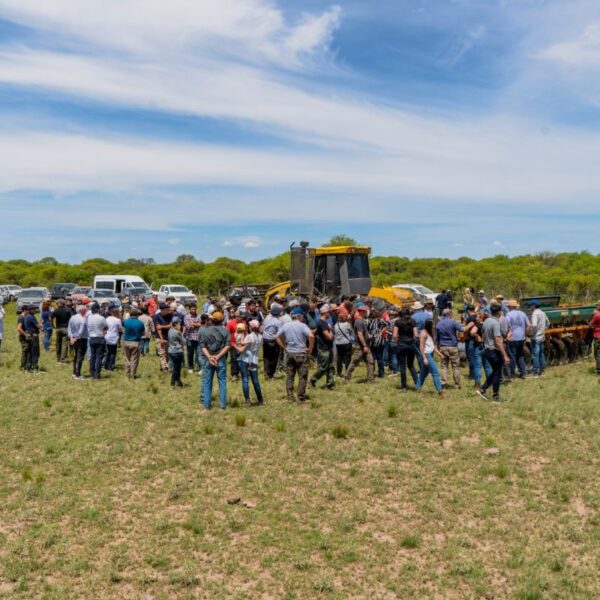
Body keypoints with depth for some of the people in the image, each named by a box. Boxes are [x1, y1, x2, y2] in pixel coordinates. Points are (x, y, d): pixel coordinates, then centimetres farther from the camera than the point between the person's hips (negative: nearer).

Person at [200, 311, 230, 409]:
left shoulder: (205, 331, 3)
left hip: (208, 359, 1)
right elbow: (227, 346, -10)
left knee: (207, 382, 9)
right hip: (221, 359, -1)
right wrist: (218, 356, -13)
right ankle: (223, 404, 7)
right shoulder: (225, 331, 0)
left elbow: (202, 346, -6)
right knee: (222, 381, 7)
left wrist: (209, 357, -12)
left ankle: (207, 404, 12)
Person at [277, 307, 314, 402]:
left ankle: (290, 396, 13)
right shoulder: (302, 325, -11)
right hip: (301, 353, -5)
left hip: (289, 353, 5)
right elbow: (311, 336, -25)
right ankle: (301, 396, 9)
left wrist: (284, 347, 12)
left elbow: (278, 337, 12)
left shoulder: (286, 325, 5)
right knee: (302, 376, 6)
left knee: (290, 376, 11)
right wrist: (310, 349, -13)